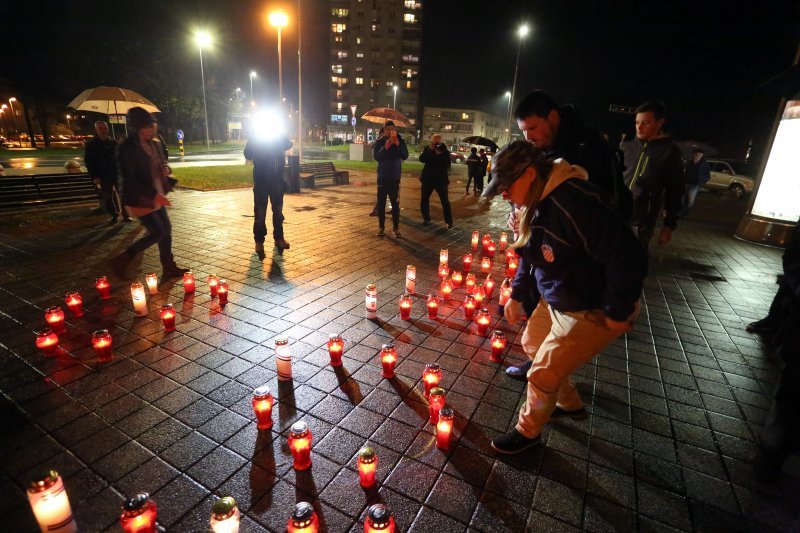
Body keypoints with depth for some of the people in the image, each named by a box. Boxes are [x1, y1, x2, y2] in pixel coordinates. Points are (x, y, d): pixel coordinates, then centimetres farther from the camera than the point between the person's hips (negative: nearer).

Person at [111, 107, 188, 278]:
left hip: (156, 196, 8)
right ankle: (122, 260, 9)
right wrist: (154, 194, -27)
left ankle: (169, 267, 21)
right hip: (140, 199, -8)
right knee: (157, 232, -7)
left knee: (166, 229, 9)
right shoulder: (127, 148, -17)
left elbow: (160, 165, 21)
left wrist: (166, 170, -4)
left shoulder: (154, 145, 6)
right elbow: (129, 179, -20)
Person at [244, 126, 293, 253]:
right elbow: (248, 155, -1)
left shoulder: (279, 134, 7)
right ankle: (259, 241, 7)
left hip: (277, 178, 2)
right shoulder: (255, 136, 0)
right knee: (260, 211, -1)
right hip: (261, 179, -2)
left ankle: (279, 238, 21)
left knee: (278, 210, 10)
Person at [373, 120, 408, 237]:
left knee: (395, 203, -3)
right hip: (382, 177, 0)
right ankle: (382, 227, 11)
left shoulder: (400, 141, 1)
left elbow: (405, 156, -11)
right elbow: (376, 157, -13)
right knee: (381, 203, 3)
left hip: (395, 177, 0)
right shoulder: (379, 142, -1)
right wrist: (385, 148, -26)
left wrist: (398, 145, -23)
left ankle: (396, 227, 4)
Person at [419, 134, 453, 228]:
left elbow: (447, 165, -16)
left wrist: (440, 155, -26)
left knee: (445, 201, -3)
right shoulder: (427, 149, 3)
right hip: (427, 179, 3)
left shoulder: (445, 151, -5)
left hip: (441, 179, -3)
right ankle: (426, 219, 23)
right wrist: (429, 150, -21)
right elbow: (421, 159, -11)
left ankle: (449, 222, 2)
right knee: (424, 200, 6)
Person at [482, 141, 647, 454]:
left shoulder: (576, 201, -33)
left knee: (543, 374, -4)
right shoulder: (535, 202, -1)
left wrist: (617, 313, -22)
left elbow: (628, 258, -32)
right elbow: (533, 255, 12)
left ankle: (528, 431, 26)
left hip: (593, 311, -9)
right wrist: (517, 294, 10)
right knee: (533, 345, 22)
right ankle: (570, 404, 46)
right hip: (556, 299, 10)